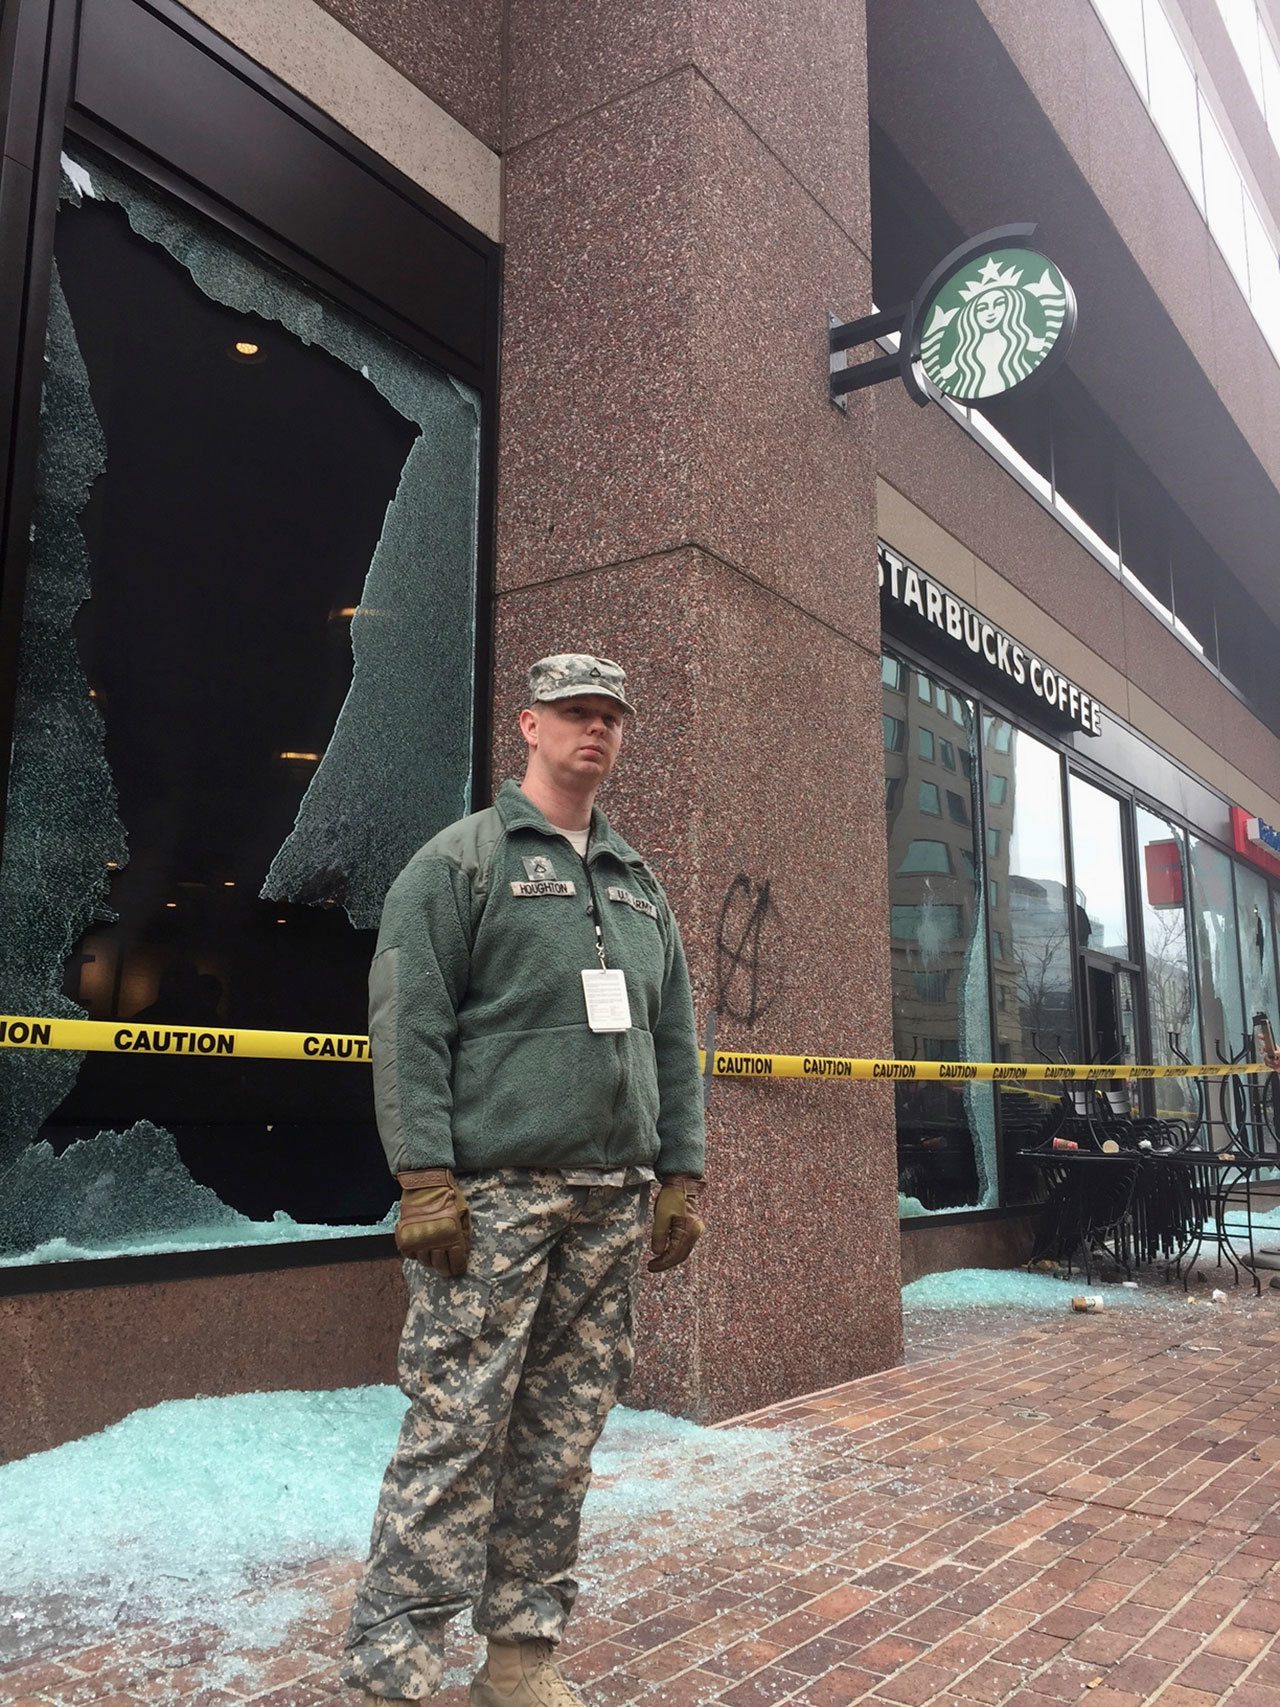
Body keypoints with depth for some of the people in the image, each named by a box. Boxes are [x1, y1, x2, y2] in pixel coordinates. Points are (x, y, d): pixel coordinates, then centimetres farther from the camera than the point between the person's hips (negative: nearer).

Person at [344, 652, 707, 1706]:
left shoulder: (640, 884, 19)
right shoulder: (461, 860, 1)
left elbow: (675, 1039, 18)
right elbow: (408, 1024, -8)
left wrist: (680, 1174, 11)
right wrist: (425, 1177, -15)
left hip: (614, 1199, 6)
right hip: (494, 1193, -5)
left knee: (564, 1438, 11)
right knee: (454, 1432, -4)